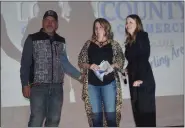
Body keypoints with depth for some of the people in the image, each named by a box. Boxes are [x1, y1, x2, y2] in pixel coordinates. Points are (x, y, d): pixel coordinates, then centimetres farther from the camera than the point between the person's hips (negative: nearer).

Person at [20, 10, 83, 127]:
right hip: (38, 87, -4)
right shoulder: (33, 39, 1)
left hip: (57, 87, 4)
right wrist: (25, 84, -7)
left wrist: (79, 76, 14)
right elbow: (25, 64, -1)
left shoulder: (61, 41, 12)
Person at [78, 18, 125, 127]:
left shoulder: (114, 44, 7)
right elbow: (81, 62, 8)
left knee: (111, 115, -3)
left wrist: (112, 66, -16)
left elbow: (121, 61, 3)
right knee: (96, 116, 5)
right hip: (92, 83, 2)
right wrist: (89, 66, -12)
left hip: (109, 83, -1)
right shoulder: (88, 44, 10)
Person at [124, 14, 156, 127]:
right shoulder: (130, 41, 16)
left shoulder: (142, 36, -4)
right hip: (133, 79, 7)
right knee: (137, 110, 9)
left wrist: (140, 78, -20)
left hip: (143, 80, -7)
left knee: (146, 109, -4)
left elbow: (144, 58, -14)